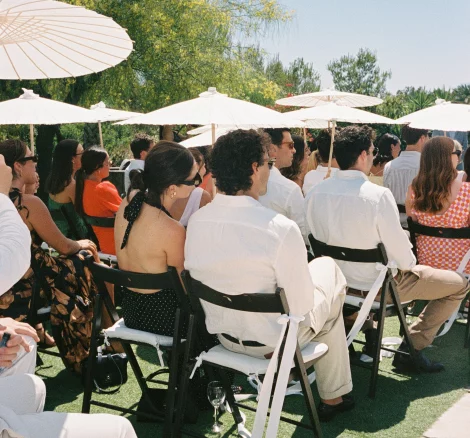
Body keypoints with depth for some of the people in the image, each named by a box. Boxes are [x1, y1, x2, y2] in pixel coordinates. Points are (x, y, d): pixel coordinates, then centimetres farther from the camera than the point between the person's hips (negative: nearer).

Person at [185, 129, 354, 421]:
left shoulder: (196, 221, -10)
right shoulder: (280, 228, -28)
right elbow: (302, 305, -20)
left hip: (221, 334, 6)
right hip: (271, 342, -5)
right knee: (328, 267, 21)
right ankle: (334, 396, 34)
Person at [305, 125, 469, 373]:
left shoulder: (317, 192, -9)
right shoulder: (378, 195, -26)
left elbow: (319, 239, 3)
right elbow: (398, 248, -20)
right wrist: (410, 264, 2)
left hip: (336, 280, 7)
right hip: (377, 285, -7)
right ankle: (411, 348, 8)